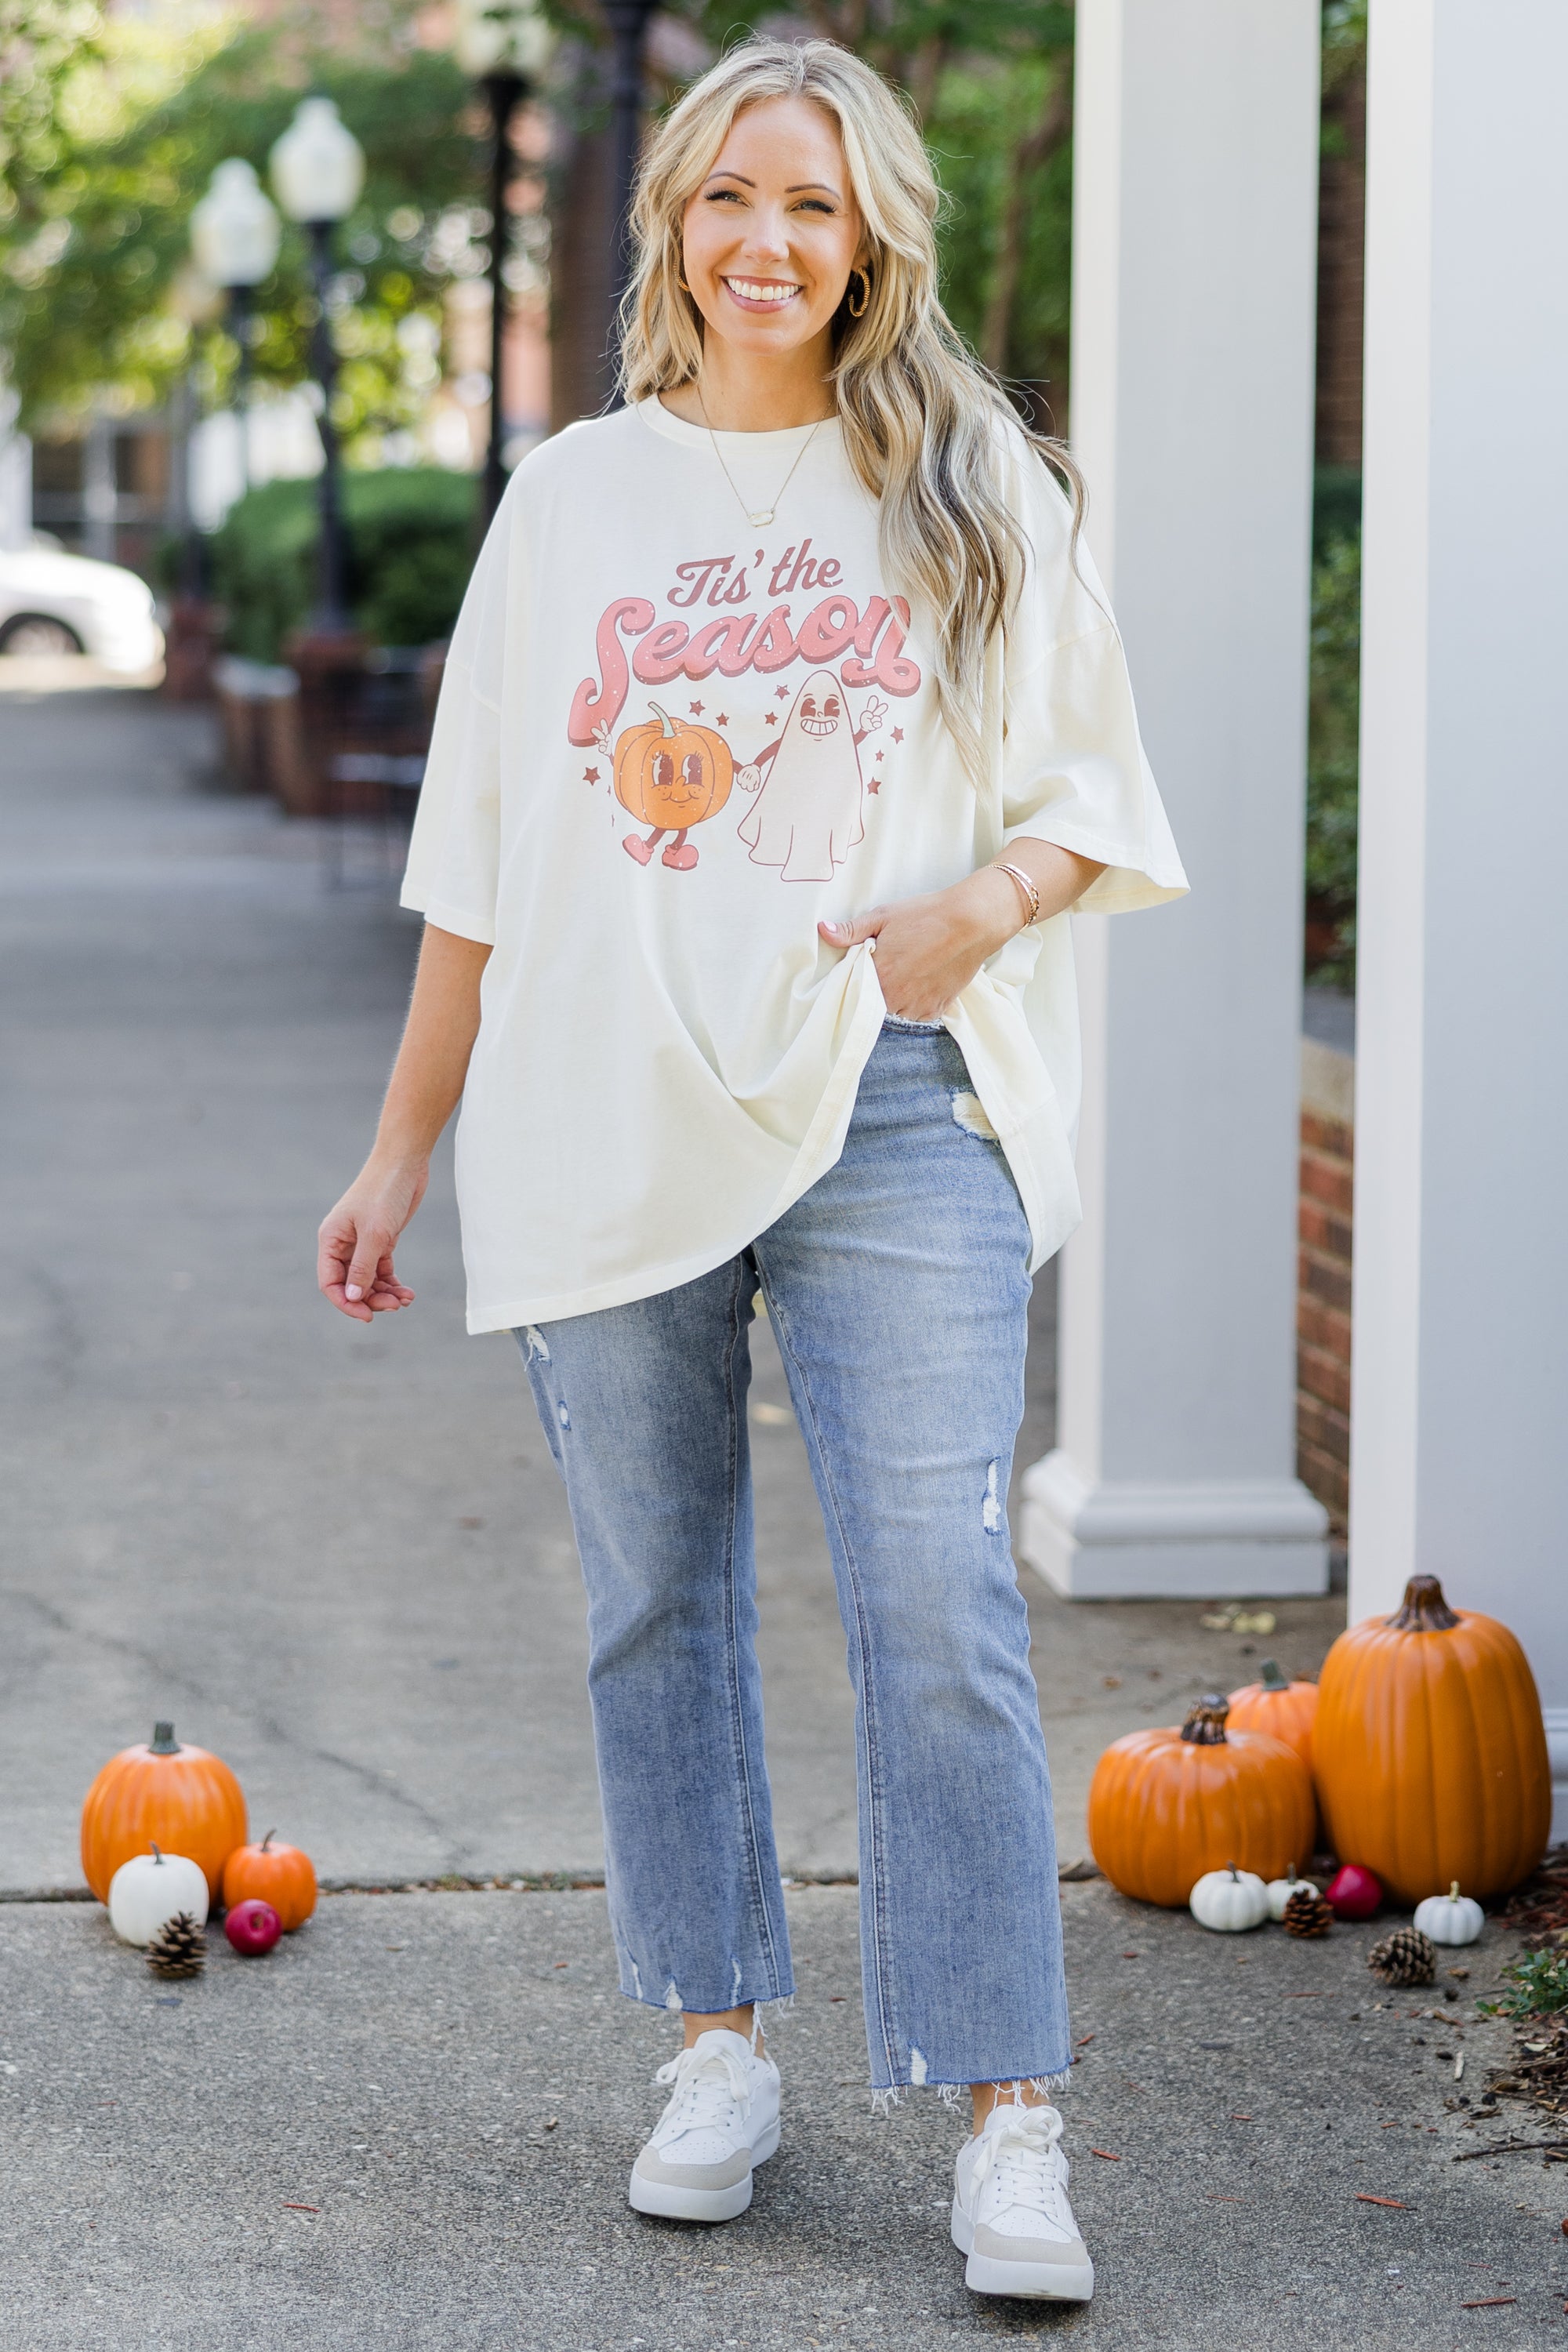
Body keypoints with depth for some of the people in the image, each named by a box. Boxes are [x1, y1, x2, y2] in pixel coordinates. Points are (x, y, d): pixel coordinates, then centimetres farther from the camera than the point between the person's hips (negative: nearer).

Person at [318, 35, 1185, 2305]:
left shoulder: (974, 494, 8)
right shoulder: (572, 499, 12)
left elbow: (1088, 798, 10)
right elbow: (480, 863, 15)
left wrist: (975, 909, -12)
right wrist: (401, 1152, 13)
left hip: (893, 1117, -2)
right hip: (607, 1134, 3)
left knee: (940, 1607, -11)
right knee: (659, 1598, 8)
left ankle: (1009, 2120, -8)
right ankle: (719, 2049, 22)